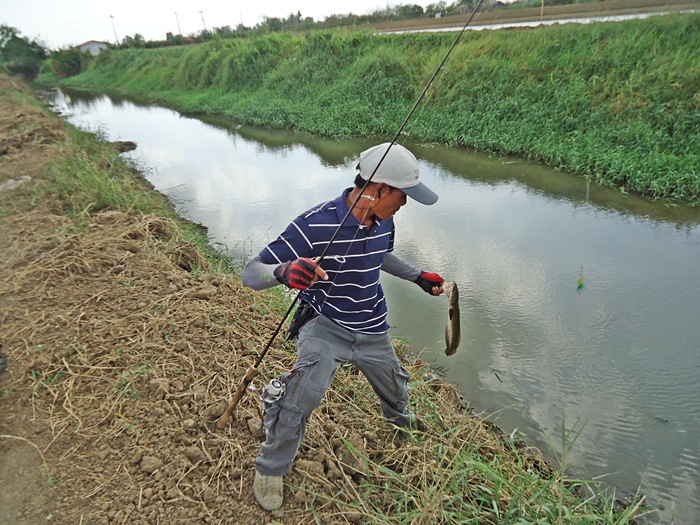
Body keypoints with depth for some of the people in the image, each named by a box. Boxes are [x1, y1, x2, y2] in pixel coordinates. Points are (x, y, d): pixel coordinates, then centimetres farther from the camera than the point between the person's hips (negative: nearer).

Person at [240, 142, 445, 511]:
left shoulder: (384, 222, -10)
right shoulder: (314, 225, -31)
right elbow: (250, 274, -31)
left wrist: (418, 276, 10)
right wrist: (283, 270, -52)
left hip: (373, 331, 6)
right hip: (324, 325, -5)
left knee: (395, 390, 24)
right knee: (301, 394, -26)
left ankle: (400, 418, 64)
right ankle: (270, 470, 4)